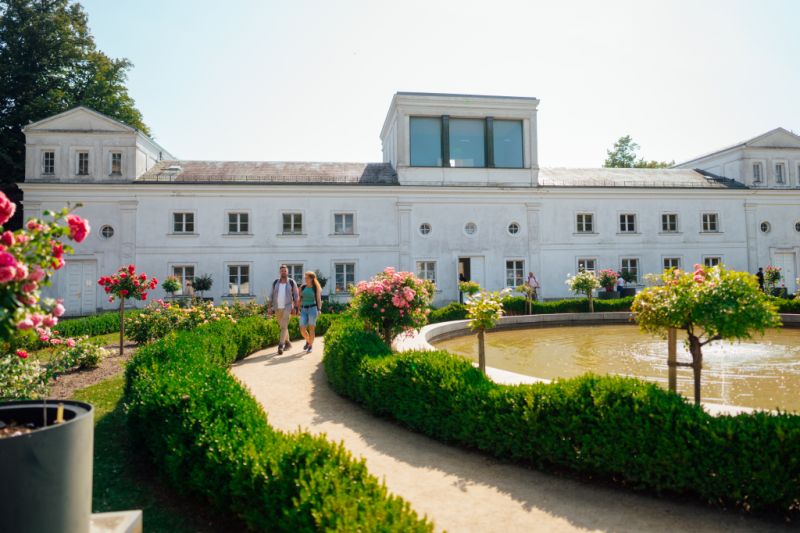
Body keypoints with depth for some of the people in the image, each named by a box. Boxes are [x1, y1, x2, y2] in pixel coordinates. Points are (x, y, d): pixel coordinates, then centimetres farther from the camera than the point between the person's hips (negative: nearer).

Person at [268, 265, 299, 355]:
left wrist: (295, 308, -11)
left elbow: (296, 296, -3)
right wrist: (270, 307, -1)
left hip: (287, 307, -4)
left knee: (284, 326, -17)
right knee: (282, 326, 16)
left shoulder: (292, 282, -5)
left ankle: (280, 346, -21)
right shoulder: (275, 282, 4)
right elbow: (272, 296, 7)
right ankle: (288, 343, 33)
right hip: (277, 308, 4)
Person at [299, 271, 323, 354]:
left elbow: (319, 300, -5)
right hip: (304, 310, 3)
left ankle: (310, 346, 7)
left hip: (313, 309, -3)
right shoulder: (302, 287, 9)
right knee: (302, 330, -3)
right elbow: (300, 299, 14)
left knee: (311, 328, -6)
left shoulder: (316, 288, 0)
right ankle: (308, 341, 26)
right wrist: (298, 310, 10)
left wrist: (319, 310, -18)